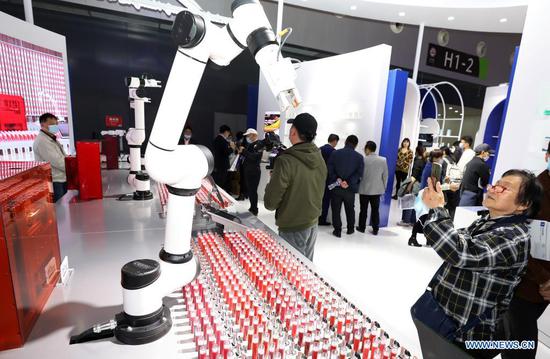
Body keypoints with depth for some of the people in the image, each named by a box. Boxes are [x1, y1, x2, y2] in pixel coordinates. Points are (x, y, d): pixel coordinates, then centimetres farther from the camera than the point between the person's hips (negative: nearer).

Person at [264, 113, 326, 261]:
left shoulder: (286, 161, -23)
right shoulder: (320, 158, -2)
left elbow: (270, 203, -18)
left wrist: (273, 181, -2)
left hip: (292, 228, -7)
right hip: (313, 223, 7)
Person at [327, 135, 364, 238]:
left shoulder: (335, 153, -3)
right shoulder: (359, 157, -2)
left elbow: (330, 169, -10)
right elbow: (359, 173, -12)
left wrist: (337, 179, -12)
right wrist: (349, 182, -16)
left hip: (336, 187, -1)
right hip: (350, 188, 1)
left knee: (336, 209, 9)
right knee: (350, 209, 20)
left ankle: (337, 230, 12)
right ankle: (350, 228, 32)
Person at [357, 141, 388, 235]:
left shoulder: (363, 159, -11)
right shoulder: (383, 160, -4)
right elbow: (385, 176, 2)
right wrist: (383, 188, 12)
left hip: (364, 189, -2)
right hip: (377, 190, 2)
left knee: (363, 209, 9)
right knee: (375, 210, 9)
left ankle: (362, 227, 18)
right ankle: (375, 229, 14)